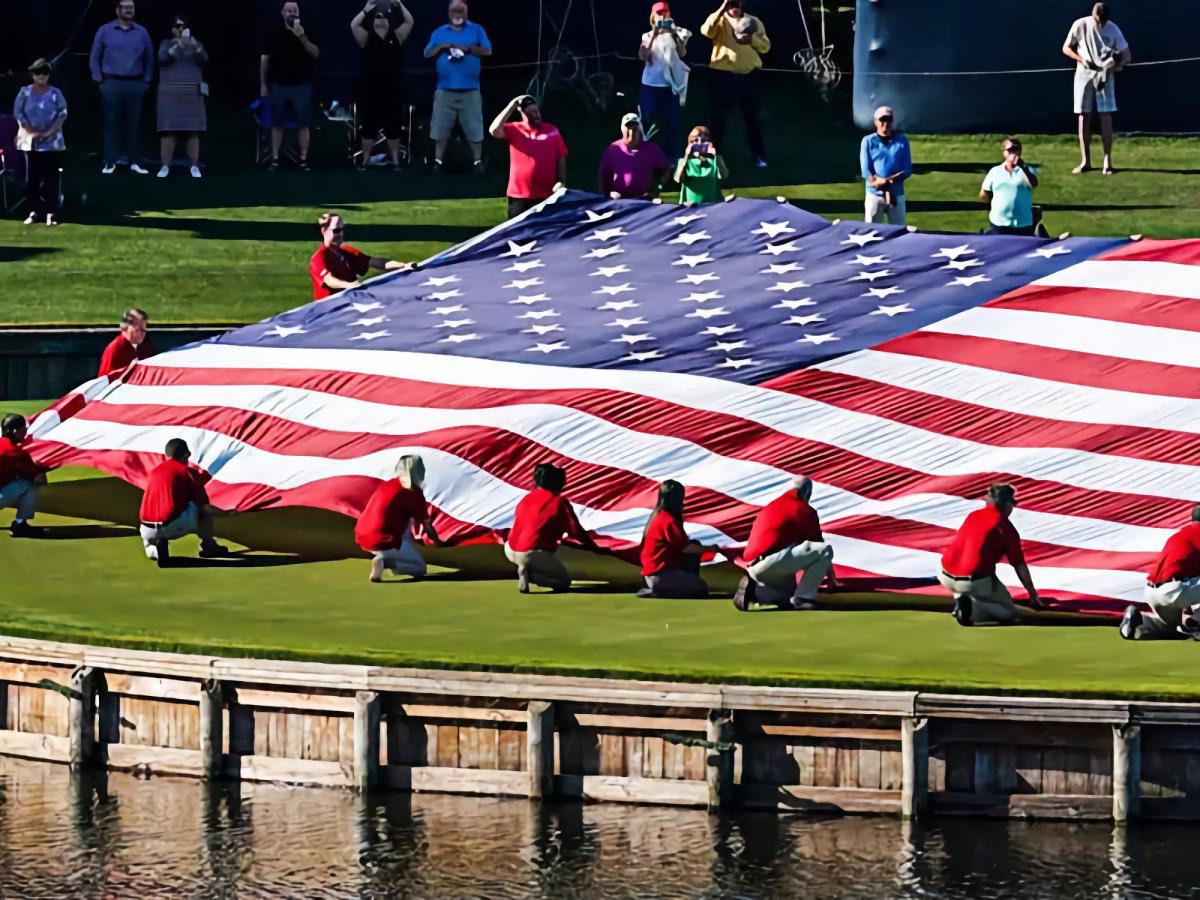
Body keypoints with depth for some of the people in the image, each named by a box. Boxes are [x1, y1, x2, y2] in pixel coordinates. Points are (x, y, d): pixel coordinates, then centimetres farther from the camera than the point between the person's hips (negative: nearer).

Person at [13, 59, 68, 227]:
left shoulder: (55, 93, 2)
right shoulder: (25, 92, 3)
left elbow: (63, 113, -2)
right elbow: (17, 112, -1)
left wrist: (50, 131, -13)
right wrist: (30, 130, -11)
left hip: (51, 141, -1)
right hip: (30, 140, 1)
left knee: (51, 177, -5)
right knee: (32, 177, 1)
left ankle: (49, 213, -4)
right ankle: (34, 211, 7)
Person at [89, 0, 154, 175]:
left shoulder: (142, 33, 8)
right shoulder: (105, 31, 2)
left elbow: (149, 58, 13)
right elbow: (94, 58, 5)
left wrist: (146, 81, 7)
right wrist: (99, 80, -1)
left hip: (135, 85, 2)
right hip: (112, 83, -2)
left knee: (134, 123, 2)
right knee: (112, 122, -4)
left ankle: (134, 162, 7)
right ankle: (110, 162, -2)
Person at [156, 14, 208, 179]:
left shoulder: (195, 44, 9)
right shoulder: (166, 44, 6)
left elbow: (204, 59, -9)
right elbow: (162, 58, -14)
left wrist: (195, 46, -26)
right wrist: (178, 45, -26)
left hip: (191, 93, 1)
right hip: (170, 93, -1)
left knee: (192, 129, -3)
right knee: (168, 129, -7)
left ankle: (194, 167, 1)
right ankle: (165, 166, -6)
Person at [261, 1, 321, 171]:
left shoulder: (305, 32, 1)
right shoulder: (275, 33, 2)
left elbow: (316, 53, -9)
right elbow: (265, 58, 5)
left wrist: (302, 38, -23)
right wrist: (263, 84, 4)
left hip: (301, 85, -1)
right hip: (279, 85, 1)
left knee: (303, 124, -2)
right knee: (277, 123, 3)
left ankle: (303, 160, 1)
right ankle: (275, 159, 7)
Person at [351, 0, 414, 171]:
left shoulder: (396, 36, 8)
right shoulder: (366, 37, 4)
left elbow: (409, 22, -1)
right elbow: (353, 25, -10)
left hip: (393, 88, 1)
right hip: (371, 88, -1)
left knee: (393, 126, 5)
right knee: (369, 126, 3)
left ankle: (395, 162, 10)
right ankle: (365, 161, 10)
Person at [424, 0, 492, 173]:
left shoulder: (476, 30, 7)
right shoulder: (439, 32, 11)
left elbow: (487, 51, -2)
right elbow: (427, 54, 6)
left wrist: (468, 48, -16)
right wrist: (441, 47, -12)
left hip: (470, 90, -2)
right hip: (446, 89, 2)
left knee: (474, 127, -1)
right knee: (441, 127, 2)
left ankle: (477, 161, 7)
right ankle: (438, 161, 10)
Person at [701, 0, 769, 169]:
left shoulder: (753, 22, 10)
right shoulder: (719, 20, 2)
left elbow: (766, 46, 6)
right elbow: (706, 31, -20)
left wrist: (752, 39, -14)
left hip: (749, 74, 2)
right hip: (724, 74, -2)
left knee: (751, 116, 8)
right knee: (719, 116, 2)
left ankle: (759, 156, 14)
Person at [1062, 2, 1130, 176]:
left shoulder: (1113, 30, -9)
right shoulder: (1080, 25, -8)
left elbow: (1127, 56, -6)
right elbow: (1066, 48, 2)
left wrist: (1114, 67, -24)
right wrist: (1082, 59, -15)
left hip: (1104, 76, -1)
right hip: (1084, 75, 1)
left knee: (1106, 118, -6)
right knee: (1084, 118, 1)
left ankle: (1108, 161, -1)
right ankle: (1085, 161, 7)